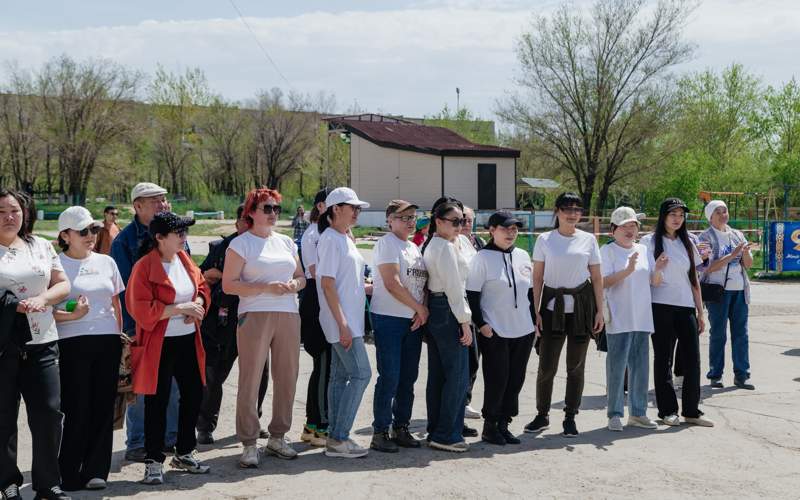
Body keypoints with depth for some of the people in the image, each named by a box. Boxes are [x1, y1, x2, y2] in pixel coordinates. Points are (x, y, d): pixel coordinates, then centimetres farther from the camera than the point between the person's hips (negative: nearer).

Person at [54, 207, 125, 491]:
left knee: (103, 406, 4)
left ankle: (96, 471, 14)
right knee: (77, 408, -4)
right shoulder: (57, 264, -2)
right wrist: (72, 316, -22)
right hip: (73, 343, -4)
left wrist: (121, 336, 14)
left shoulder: (106, 262, 13)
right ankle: (69, 475, 8)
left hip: (108, 341, 5)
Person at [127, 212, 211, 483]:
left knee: (193, 395, 13)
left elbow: (202, 286, 16)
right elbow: (141, 309, -19)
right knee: (157, 402, 0)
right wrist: (180, 309, -22)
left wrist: (197, 304, -6)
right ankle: (154, 461, 12)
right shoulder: (144, 267, -14)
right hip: (159, 344, -7)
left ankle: (184, 453, 30)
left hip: (188, 340, 7)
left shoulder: (184, 259, 8)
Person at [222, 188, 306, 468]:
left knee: (287, 377, 7)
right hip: (255, 316, -5)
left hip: (288, 315, 6)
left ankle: (277, 437, 21)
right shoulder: (241, 243, 0)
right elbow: (228, 285, -7)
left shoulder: (286, 242, 18)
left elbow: (301, 277, 22)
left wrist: (294, 284, -2)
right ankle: (249, 445, 0)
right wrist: (266, 288, -16)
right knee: (250, 380, -6)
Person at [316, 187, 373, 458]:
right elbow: (327, 284, -18)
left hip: (350, 320, 9)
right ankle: (338, 438, -7)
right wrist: (342, 324, -21)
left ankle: (335, 438, 14)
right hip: (341, 320, -9)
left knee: (341, 376, 10)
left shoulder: (346, 239, 16)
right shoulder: (330, 239, -13)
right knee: (361, 373, -11)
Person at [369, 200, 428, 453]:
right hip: (389, 318, -8)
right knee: (389, 378, -6)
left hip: (414, 320, 8)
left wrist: (422, 311, 0)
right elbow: (392, 284, -16)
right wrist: (419, 308, -10)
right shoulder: (387, 243, -7)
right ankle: (380, 432, 1)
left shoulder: (414, 248, 18)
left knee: (408, 377, 9)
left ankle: (401, 429, 18)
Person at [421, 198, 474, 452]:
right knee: (458, 374, -5)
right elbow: (454, 287, -17)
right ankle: (447, 435, -2)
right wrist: (465, 321, -15)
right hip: (448, 312, -10)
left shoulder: (430, 244, 15)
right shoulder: (446, 247, -16)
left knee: (437, 374, 13)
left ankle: (435, 431, 20)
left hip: (433, 309, 10)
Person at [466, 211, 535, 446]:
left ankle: (503, 424, 18)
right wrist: (481, 323, -14)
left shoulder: (522, 256, 11)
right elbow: (472, 294, -8)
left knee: (515, 380, 7)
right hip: (495, 332, -6)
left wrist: (534, 319, 14)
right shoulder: (483, 258, -6)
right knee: (496, 380, -4)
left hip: (523, 330, 6)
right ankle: (490, 426, 10)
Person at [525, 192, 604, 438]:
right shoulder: (545, 240, 2)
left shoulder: (588, 240, 5)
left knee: (576, 366, 7)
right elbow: (537, 278, 3)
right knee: (546, 365, -1)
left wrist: (599, 311, 1)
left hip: (581, 306, 1)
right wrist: (535, 311, -3)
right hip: (552, 306, -1)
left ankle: (570, 417, 18)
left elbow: (597, 278, 7)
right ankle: (542, 415, 17)